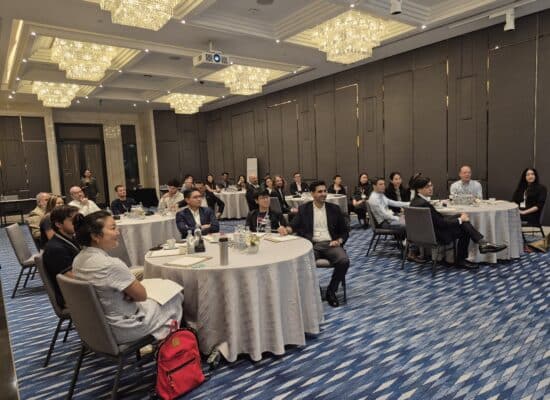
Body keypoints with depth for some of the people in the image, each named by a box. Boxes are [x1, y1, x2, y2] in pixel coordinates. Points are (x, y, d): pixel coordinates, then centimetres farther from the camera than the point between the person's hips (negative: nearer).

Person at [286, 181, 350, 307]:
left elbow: (344, 231, 15)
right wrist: (286, 229, -24)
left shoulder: (334, 208, 13)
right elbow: (294, 226, 0)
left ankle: (331, 290, -3)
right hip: (311, 244, -1)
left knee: (344, 261, -28)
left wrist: (339, 241, -6)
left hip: (330, 244, 1)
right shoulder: (304, 209, 10)